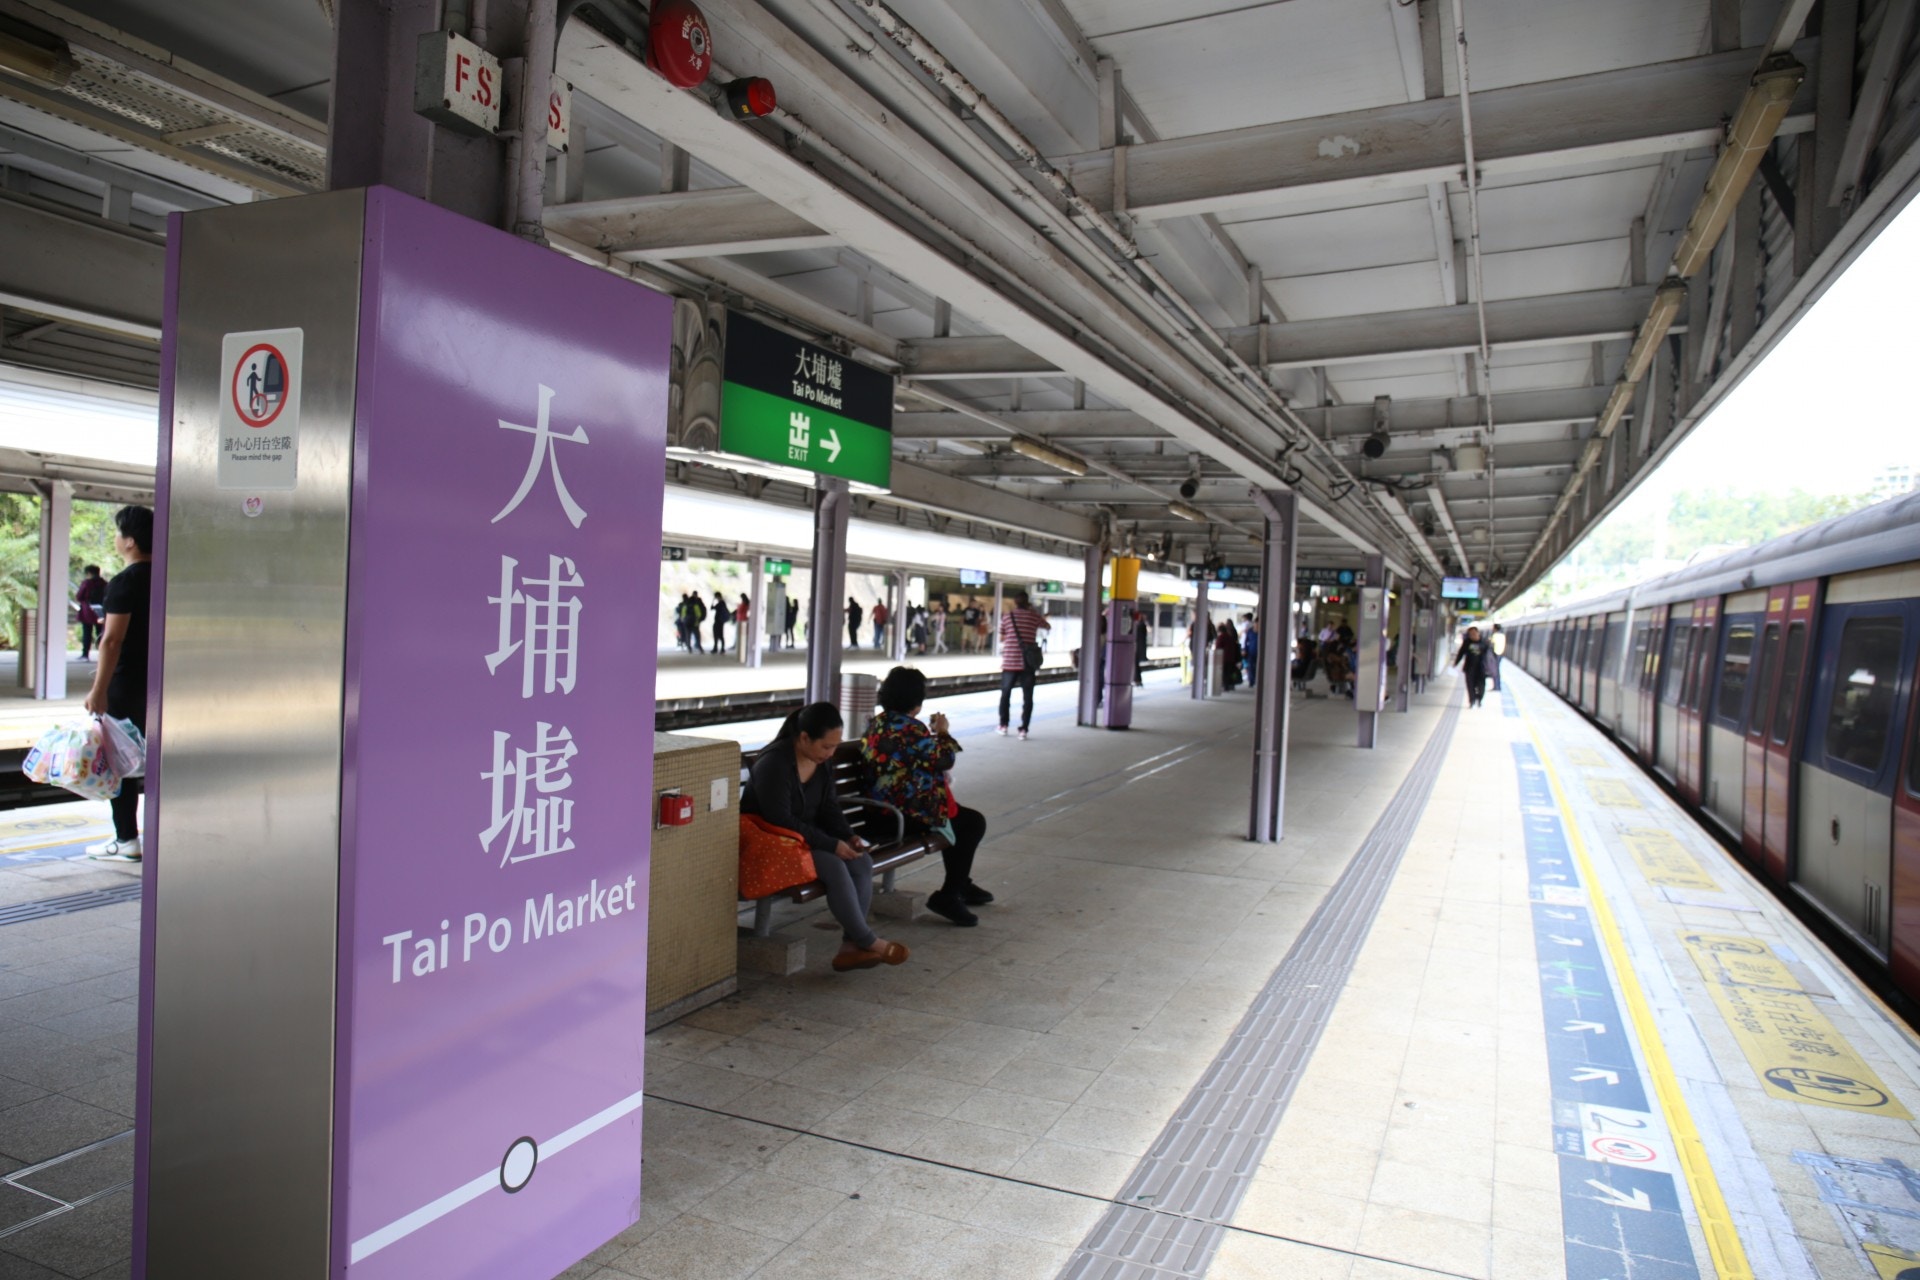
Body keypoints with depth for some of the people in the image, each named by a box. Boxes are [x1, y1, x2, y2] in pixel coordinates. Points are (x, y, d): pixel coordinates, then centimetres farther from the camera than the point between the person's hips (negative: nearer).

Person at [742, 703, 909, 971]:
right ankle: (867, 941, -16)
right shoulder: (774, 764, -23)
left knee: (862, 862, -16)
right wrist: (831, 844, -25)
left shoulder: (823, 761, 2)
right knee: (835, 867, -29)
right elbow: (781, 821, -26)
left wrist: (847, 836, -10)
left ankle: (851, 946, -17)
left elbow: (828, 807, 10)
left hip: (809, 836, 8)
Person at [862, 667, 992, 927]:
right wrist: (943, 733, 1)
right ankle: (948, 896, 4)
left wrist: (931, 733, 18)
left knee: (957, 815, 27)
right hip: (911, 813, -10)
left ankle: (962, 884, 38)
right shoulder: (911, 729, -22)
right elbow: (944, 760, -13)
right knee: (974, 822, 3)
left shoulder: (877, 723, 6)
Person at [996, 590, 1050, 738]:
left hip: (1009, 662, 1)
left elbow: (1001, 639, 10)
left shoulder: (1006, 616, 2)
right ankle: (1023, 729, -1)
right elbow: (1048, 627, 21)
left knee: (1005, 694, 18)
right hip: (1028, 663, -1)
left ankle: (1003, 726, 22)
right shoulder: (1033, 616, 1)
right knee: (1027, 697, 4)